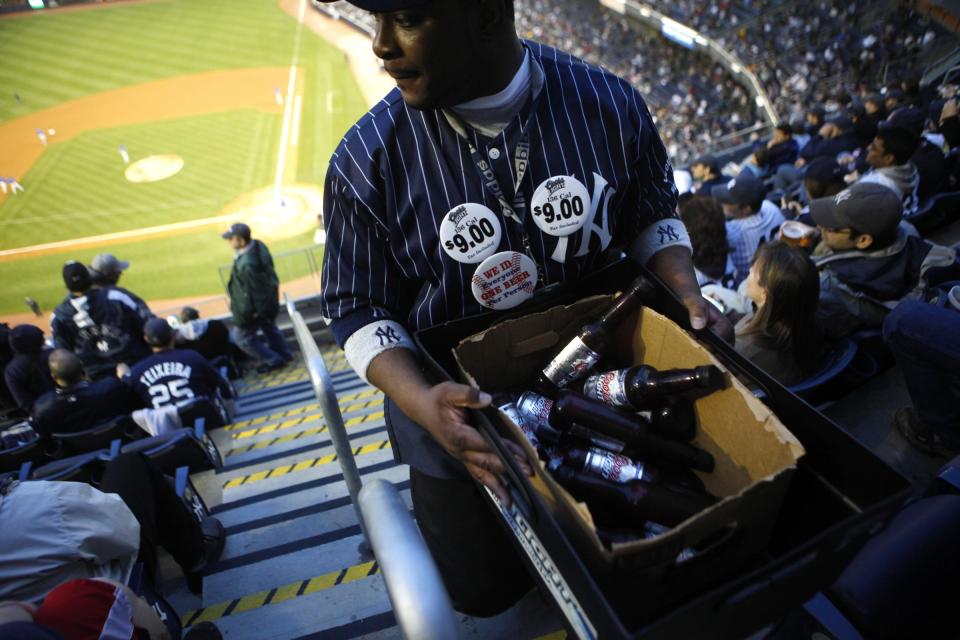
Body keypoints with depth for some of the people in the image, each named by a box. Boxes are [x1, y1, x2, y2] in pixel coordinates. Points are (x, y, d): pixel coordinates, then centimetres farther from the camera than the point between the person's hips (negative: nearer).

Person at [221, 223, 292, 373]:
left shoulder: (246, 264, -38)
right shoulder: (258, 245, -10)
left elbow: (256, 289, -29)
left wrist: (259, 311, -15)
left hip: (252, 309, -9)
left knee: (242, 337, 13)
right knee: (269, 328, 30)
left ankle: (273, 360, 24)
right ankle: (284, 354, 48)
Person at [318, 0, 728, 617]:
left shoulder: (611, 105, -14)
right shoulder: (367, 159, -20)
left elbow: (652, 216, 3)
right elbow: (361, 309, -13)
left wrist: (686, 292, -16)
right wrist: (420, 401, -29)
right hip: (462, 414, -1)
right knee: (487, 590, 15)